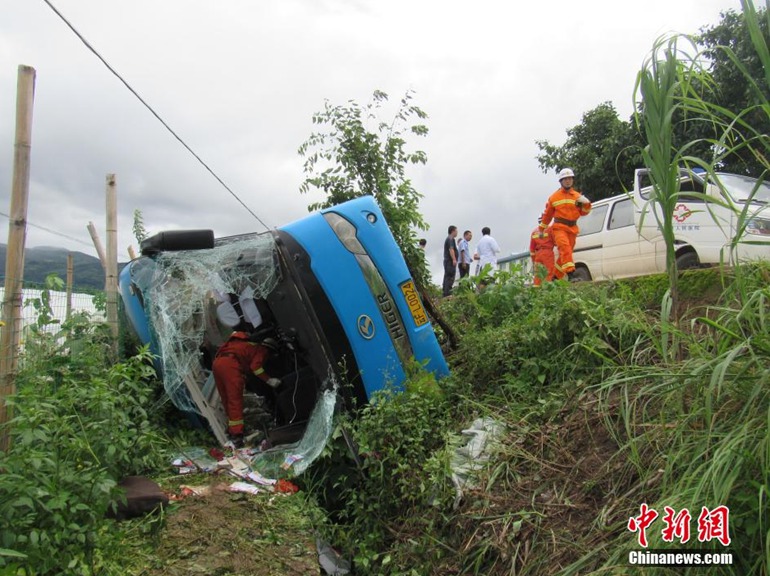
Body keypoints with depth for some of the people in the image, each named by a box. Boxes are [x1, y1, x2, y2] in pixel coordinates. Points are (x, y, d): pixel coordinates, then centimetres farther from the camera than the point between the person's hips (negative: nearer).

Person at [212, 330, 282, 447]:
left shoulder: (250, 347, 35)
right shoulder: (262, 350, 11)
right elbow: (255, 366, -6)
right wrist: (269, 380, -1)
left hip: (216, 363, 9)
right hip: (230, 364, -9)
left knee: (227, 400, 16)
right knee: (235, 400, -9)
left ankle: (231, 429, 25)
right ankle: (236, 434, -14)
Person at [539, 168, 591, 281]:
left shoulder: (577, 196, 14)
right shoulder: (554, 197, 8)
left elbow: (583, 212, 11)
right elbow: (547, 214, 14)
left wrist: (586, 204, -10)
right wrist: (541, 229, 19)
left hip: (572, 229, 4)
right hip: (559, 227, -4)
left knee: (564, 254, 6)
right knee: (565, 247, -27)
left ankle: (555, 276, 20)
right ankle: (570, 273, -40)